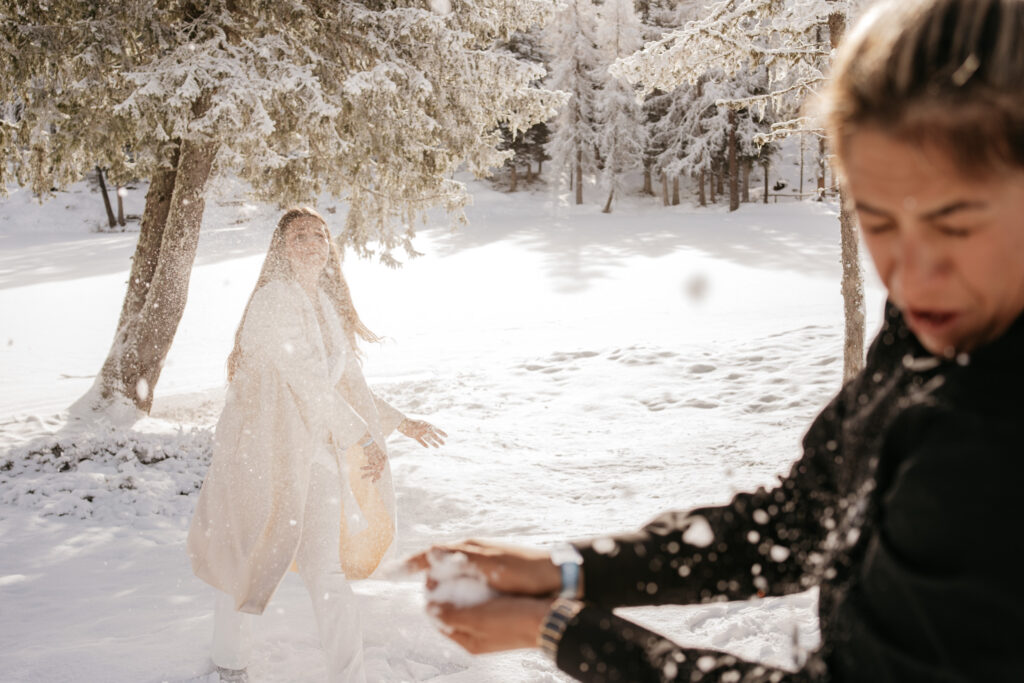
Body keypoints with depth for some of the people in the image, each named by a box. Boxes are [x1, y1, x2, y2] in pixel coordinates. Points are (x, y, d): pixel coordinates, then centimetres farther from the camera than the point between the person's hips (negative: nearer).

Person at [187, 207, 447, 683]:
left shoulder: (328, 305, 7)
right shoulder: (273, 302, -16)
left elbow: (347, 382, 15)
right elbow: (308, 380, -22)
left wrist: (400, 423, 12)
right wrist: (364, 438, -20)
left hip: (316, 450, 5)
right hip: (264, 449, -5)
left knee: (327, 570, 2)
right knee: (248, 557, 14)